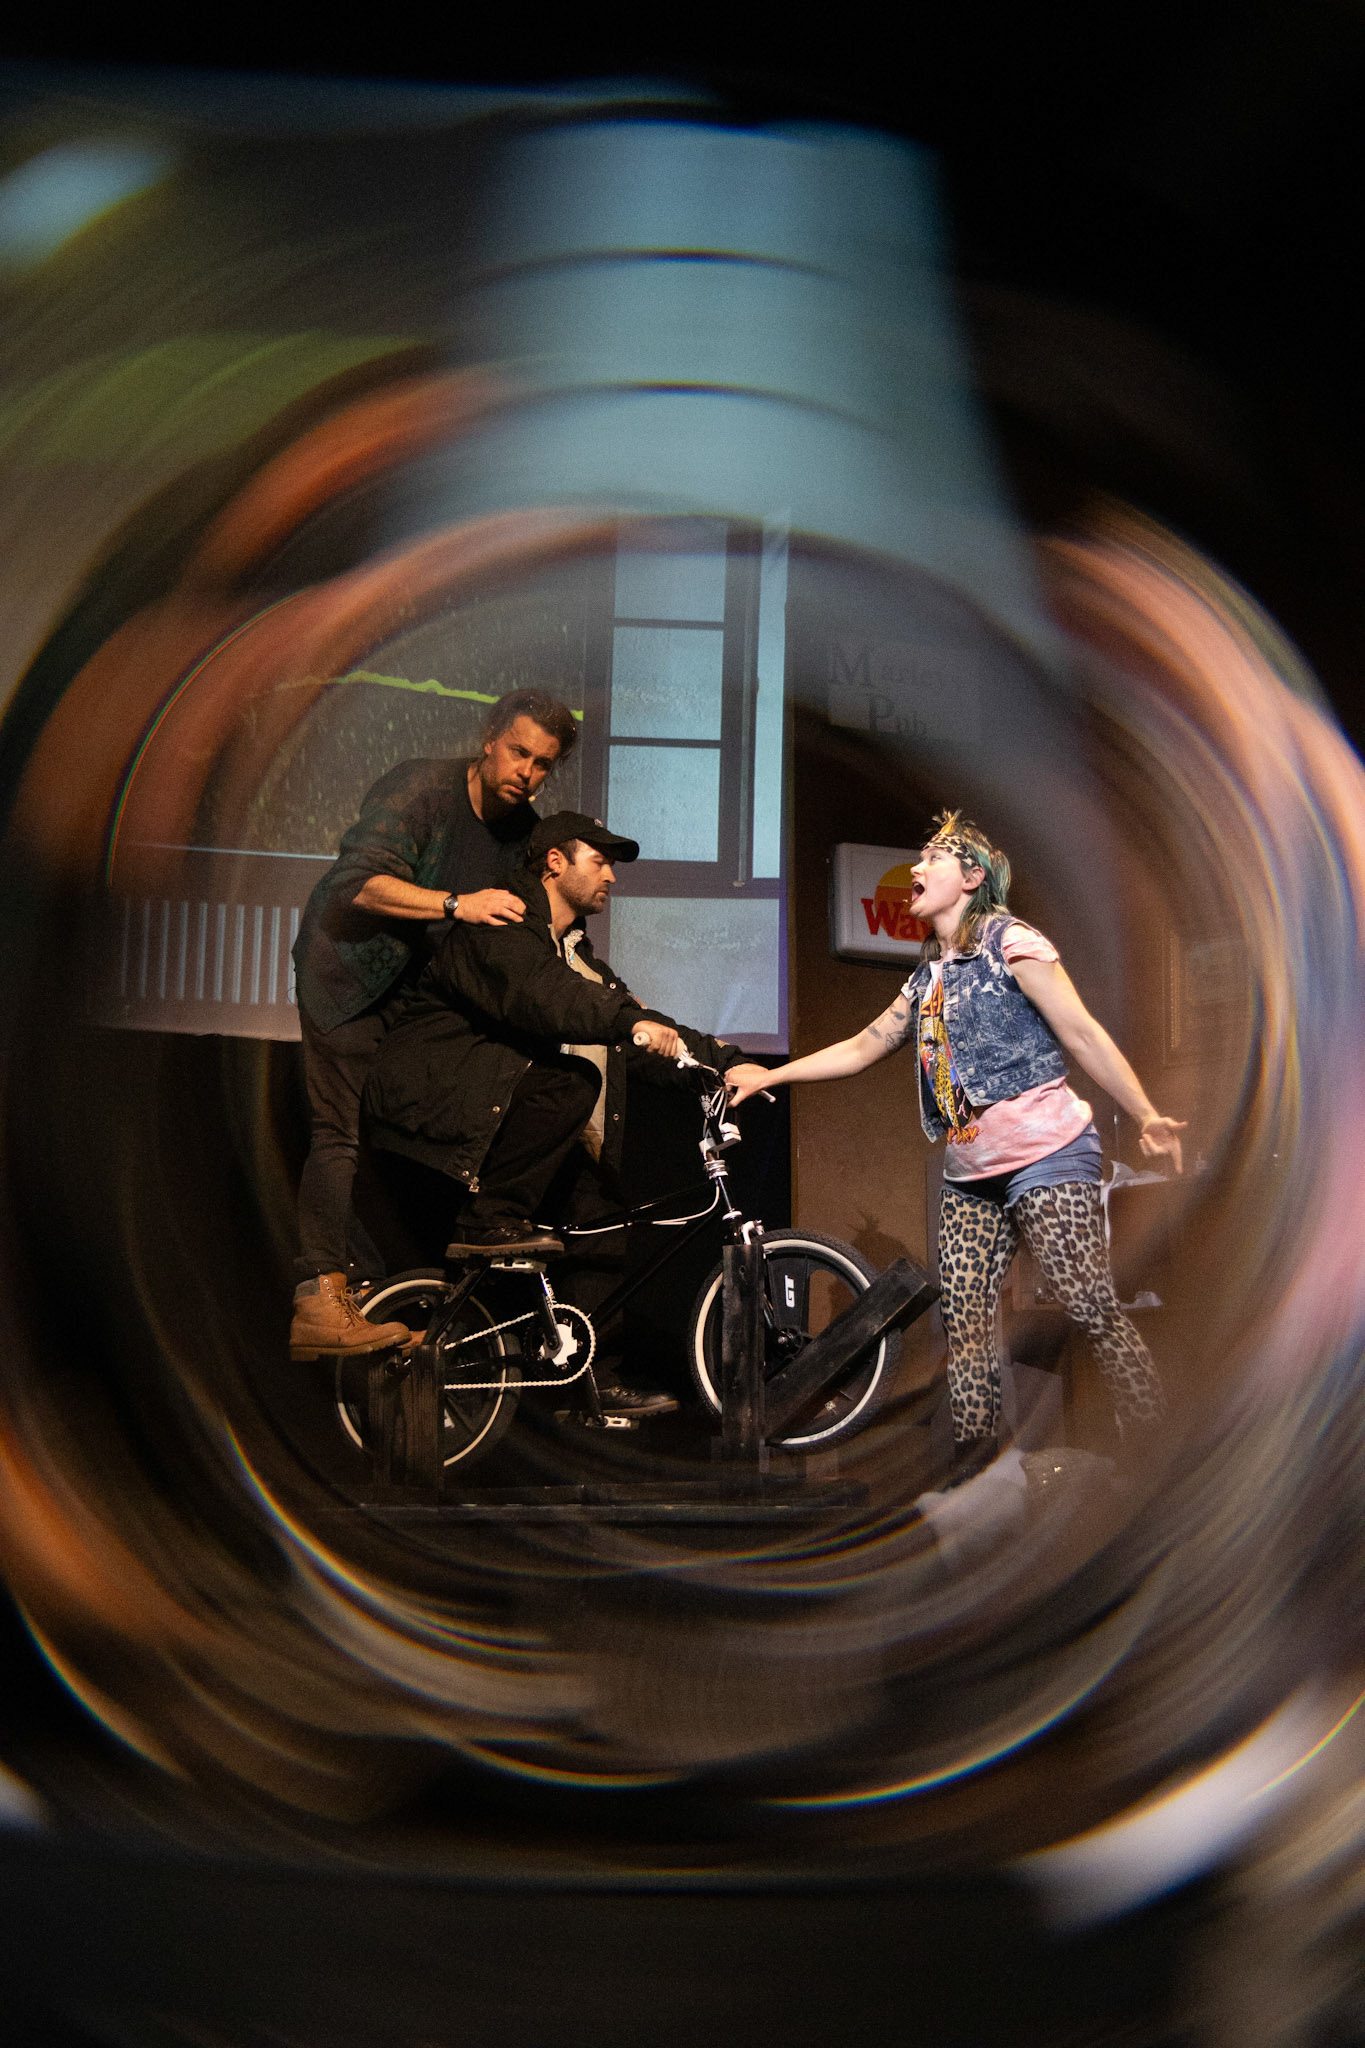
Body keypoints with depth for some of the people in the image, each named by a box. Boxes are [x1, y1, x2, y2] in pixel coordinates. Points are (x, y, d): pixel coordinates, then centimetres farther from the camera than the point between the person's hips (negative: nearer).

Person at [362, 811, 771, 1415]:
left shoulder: (574, 950, 18)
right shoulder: (501, 927, -10)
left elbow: (632, 1028, 10)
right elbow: (539, 995, -31)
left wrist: (724, 1062, -3)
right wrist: (630, 1022, -43)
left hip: (491, 1100, 9)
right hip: (430, 1099, -9)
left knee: (603, 1210, 1)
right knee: (573, 1079, -29)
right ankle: (488, 1220, -19)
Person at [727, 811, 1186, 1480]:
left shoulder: (1010, 941, -3)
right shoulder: (927, 976, 18)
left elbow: (1083, 1034, -6)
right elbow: (863, 1047, 24)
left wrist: (1147, 1117, -12)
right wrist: (768, 1075, 22)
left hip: (1045, 1155, -7)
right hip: (971, 1172, 7)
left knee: (1095, 1312, -10)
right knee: (962, 1318, 2)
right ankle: (973, 1455, 10)